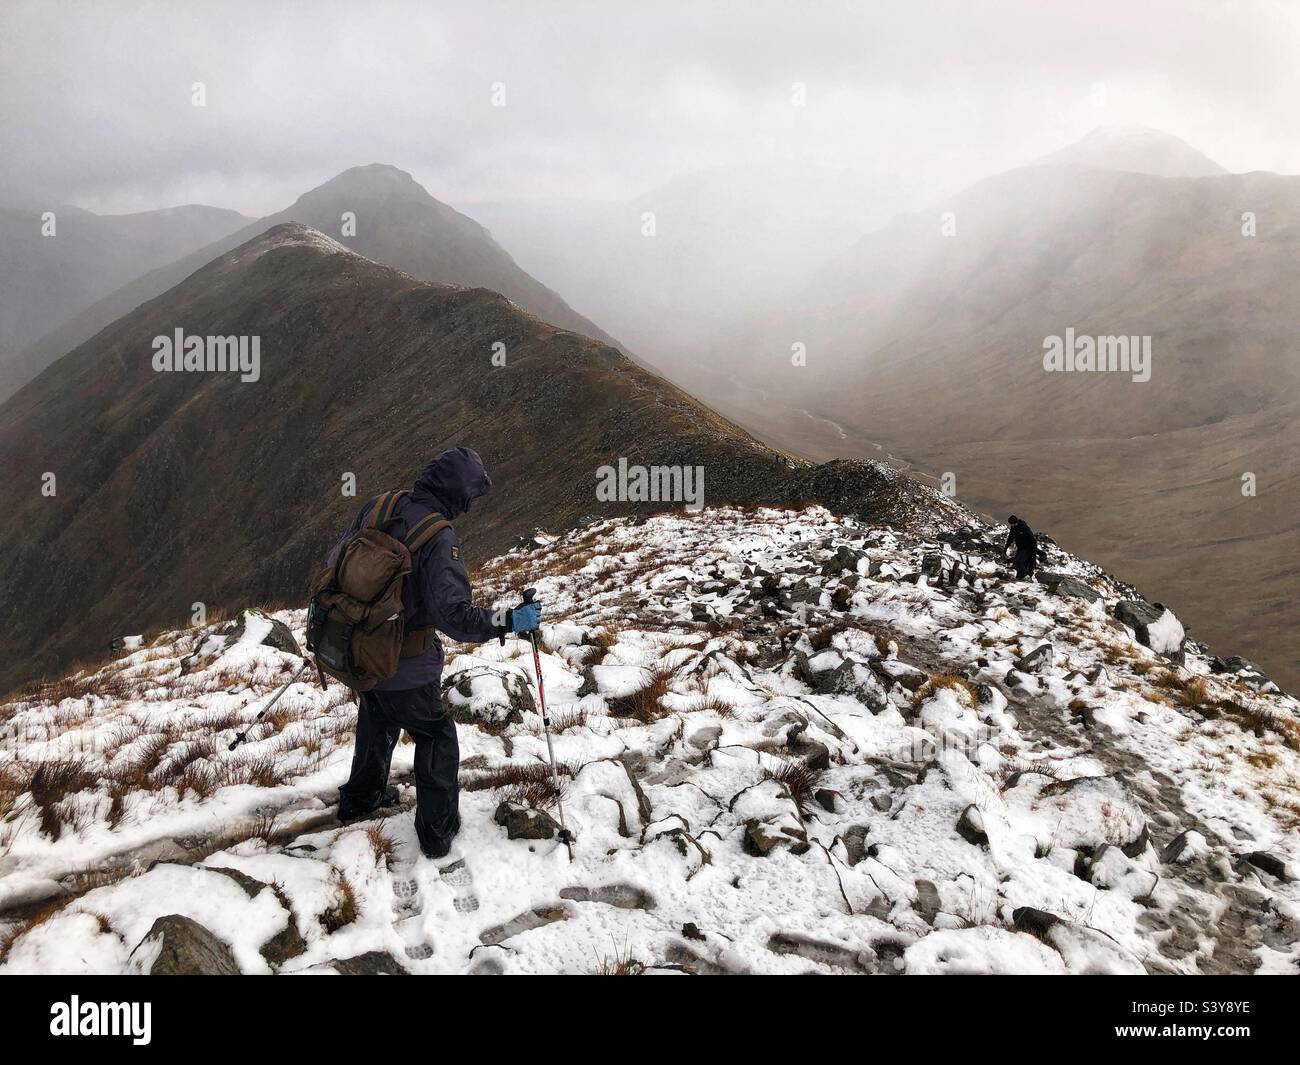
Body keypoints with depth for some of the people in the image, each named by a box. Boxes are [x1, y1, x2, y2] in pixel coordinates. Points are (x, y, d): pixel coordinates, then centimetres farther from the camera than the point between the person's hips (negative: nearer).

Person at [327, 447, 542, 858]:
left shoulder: (375, 508, -6)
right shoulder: (439, 538, -27)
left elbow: (335, 562, 8)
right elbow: (455, 615, -32)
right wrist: (510, 621, -19)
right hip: (406, 667, -7)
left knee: (377, 722, 32)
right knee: (436, 736, 17)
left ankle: (360, 798, 53)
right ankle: (437, 832, 25)